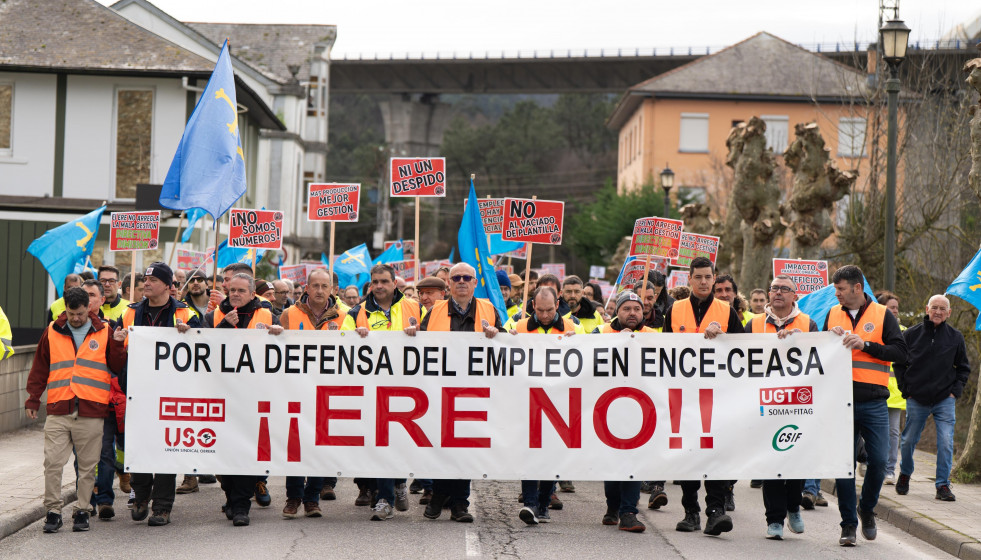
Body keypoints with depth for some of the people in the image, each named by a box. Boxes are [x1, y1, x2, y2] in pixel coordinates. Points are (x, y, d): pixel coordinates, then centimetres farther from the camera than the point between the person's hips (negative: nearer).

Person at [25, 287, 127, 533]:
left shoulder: (104, 332, 7)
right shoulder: (52, 332, 10)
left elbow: (117, 367, 8)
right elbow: (40, 368, 16)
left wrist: (118, 346, -8)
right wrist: (32, 399, 13)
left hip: (92, 412, -1)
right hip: (58, 411, 1)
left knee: (88, 465, 5)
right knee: (52, 462, -4)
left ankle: (82, 511, 15)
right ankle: (53, 511, 5)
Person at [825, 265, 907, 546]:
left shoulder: (882, 315, 4)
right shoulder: (833, 314, 11)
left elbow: (900, 351, -5)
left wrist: (865, 345, -15)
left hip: (873, 403, -1)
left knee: (878, 460, -3)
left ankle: (867, 509, 22)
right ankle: (848, 524, 6)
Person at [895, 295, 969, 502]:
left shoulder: (955, 337, 4)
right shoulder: (911, 334, 1)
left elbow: (964, 368, 14)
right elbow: (898, 364, 9)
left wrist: (956, 390, 3)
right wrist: (905, 389, 1)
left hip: (945, 400, 0)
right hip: (916, 399, 0)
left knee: (946, 442, -9)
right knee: (908, 440, 9)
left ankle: (943, 485, -1)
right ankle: (905, 474, 34)